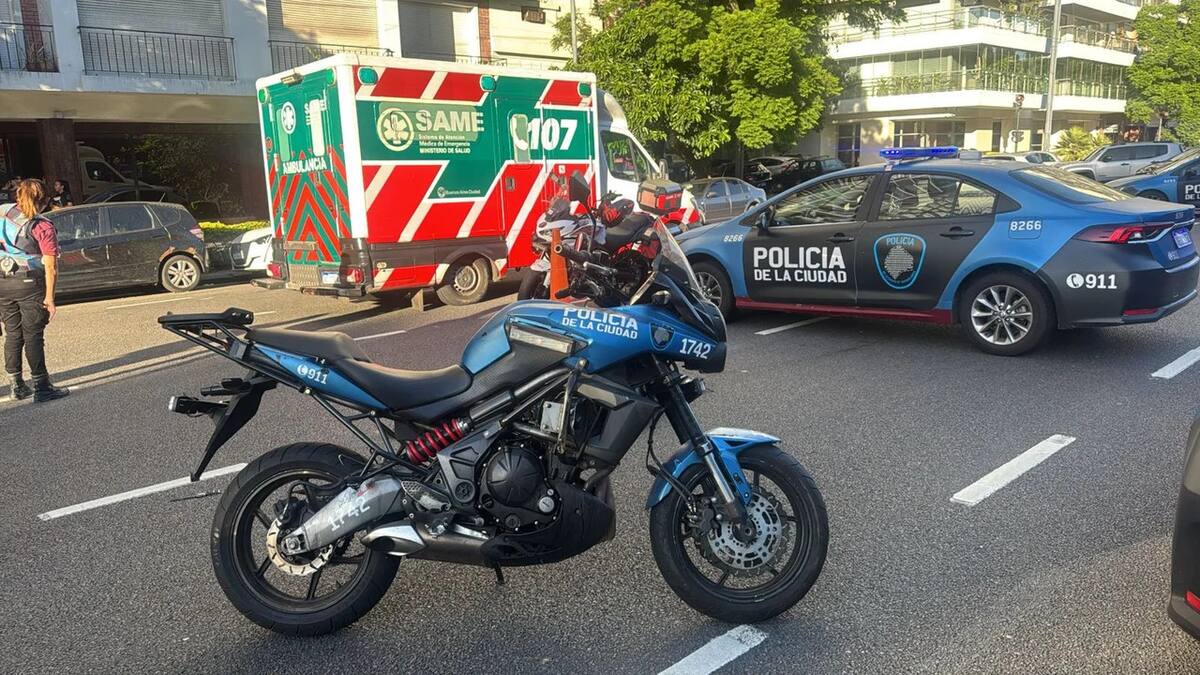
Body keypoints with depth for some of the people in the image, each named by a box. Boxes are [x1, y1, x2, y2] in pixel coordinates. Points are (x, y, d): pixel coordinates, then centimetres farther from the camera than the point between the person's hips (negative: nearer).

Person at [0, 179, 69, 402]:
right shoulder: (43, 226, -10)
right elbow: (50, 267, -13)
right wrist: (49, 297, -10)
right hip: (30, 283, -5)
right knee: (33, 335, 1)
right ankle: (41, 387, 5)